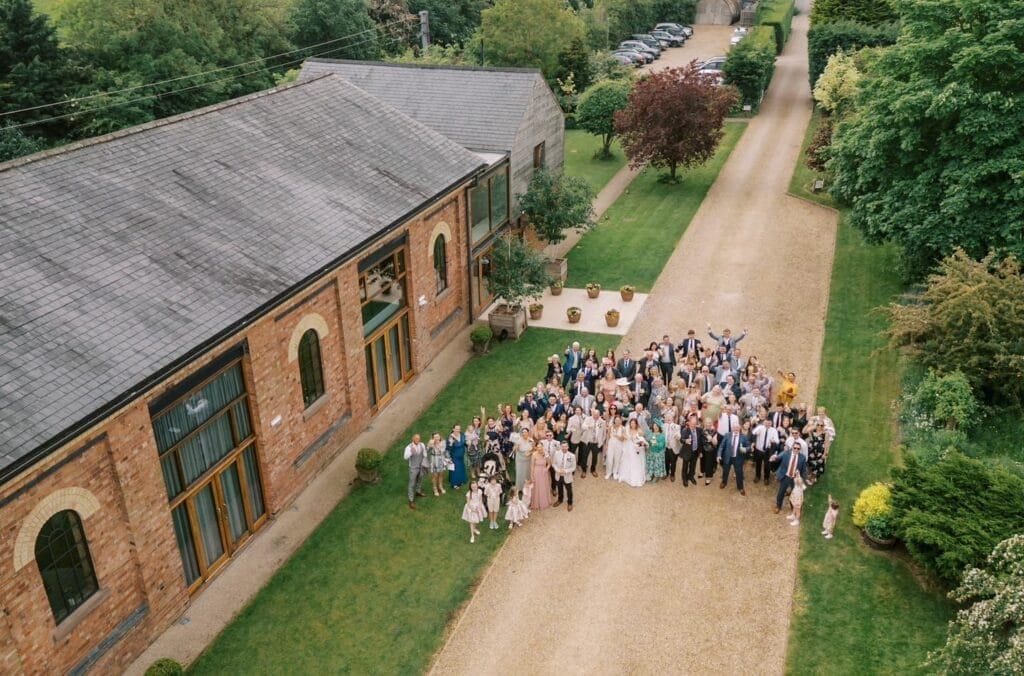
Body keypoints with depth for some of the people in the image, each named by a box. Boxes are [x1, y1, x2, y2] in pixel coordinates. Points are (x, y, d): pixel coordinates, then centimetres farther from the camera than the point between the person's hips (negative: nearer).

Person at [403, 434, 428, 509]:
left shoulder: (422, 445, -11)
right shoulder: (409, 447, -24)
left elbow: (424, 455, 3)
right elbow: (405, 457, -36)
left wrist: (424, 464, 9)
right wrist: (411, 452, -54)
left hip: (421, 467, 5)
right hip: (413, 468, -5)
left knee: (419, 480, 28)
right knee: (412, 484, 2)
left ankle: (418, 491, 54)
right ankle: (411, 500, 11)